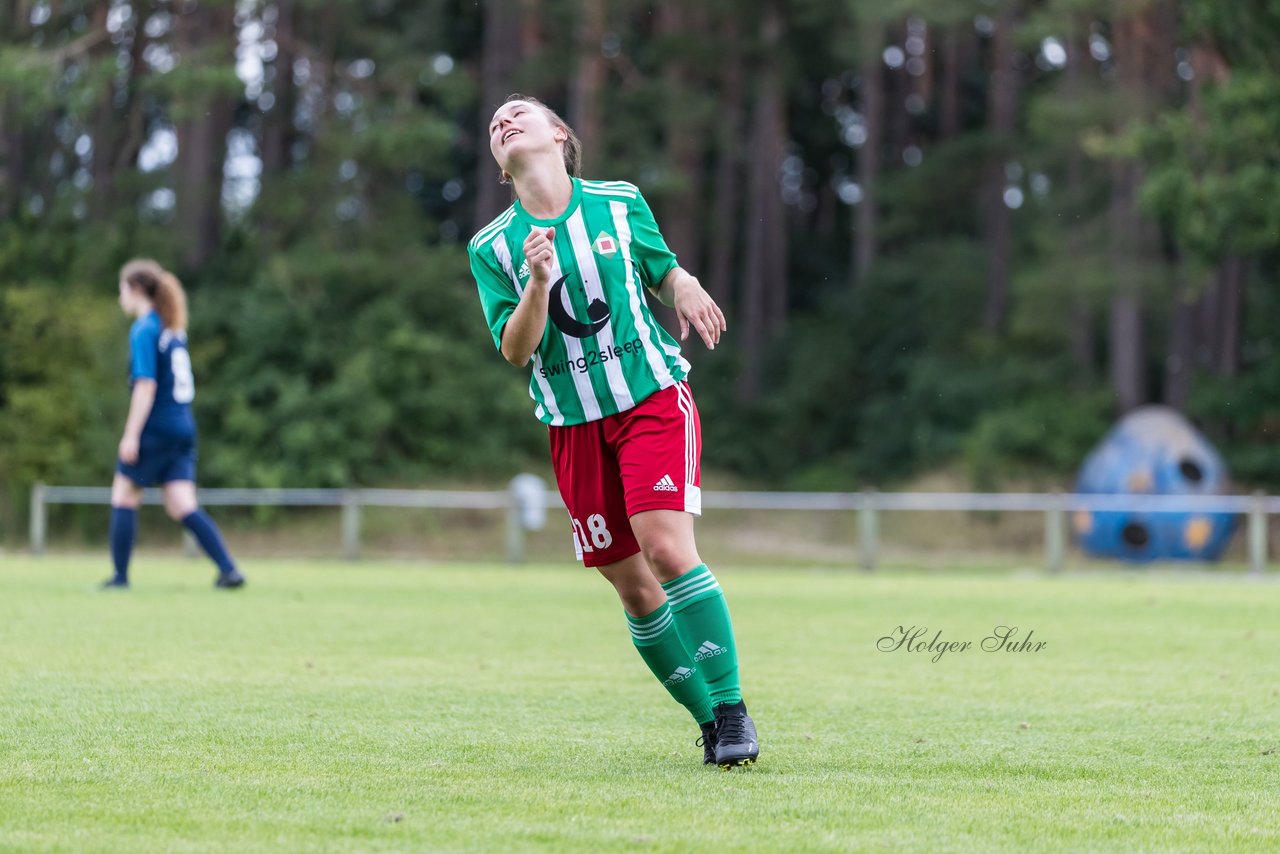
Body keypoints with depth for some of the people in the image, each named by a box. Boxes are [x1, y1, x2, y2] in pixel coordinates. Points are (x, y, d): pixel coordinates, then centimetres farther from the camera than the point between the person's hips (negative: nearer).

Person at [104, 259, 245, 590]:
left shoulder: (144, 330, -11)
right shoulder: (173, 328, 14)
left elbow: (146, 385, -18)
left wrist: (131, 435, -19)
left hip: (155, 427, -7)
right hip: (182, 427, 7)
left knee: (124, 495, 6)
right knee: (182, 507, 2)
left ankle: (120, 576, 8)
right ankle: (229, 571, -9)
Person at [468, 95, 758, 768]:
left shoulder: (618, 202, 3)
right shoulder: (492, 246, 1)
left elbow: (663, 269, 18)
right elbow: (516, 351, -4)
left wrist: (685, 288, -6)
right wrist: (538, 282, -21)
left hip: (653, 398, -2)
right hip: (573, 424, 2)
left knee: (667, 548, -19)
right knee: (632, 585, 0)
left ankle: (731, 708, -10)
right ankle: (708, 722, 12)